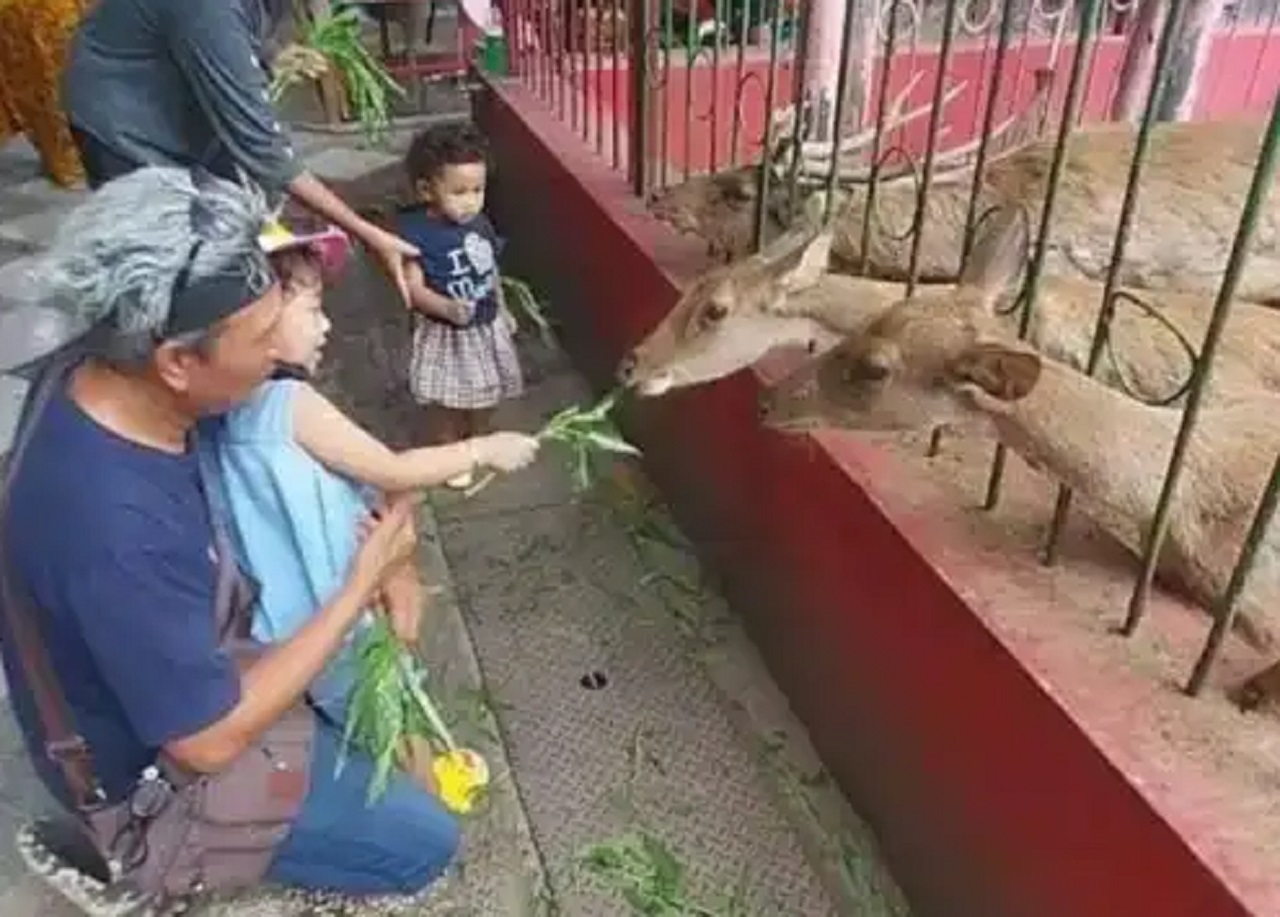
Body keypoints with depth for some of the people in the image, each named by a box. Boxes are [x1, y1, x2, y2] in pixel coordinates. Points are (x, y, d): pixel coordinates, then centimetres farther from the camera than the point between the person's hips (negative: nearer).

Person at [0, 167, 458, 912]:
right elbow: (211, 742, -30)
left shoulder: (128, 392, -15)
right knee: (425, 840, -3)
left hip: (182, 658, 8)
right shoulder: (114, 528, -40)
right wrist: (362, 585, -25)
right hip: (151, 764, -7)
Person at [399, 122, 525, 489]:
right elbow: (414, 289, -23)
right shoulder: (415, 232, -22)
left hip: (488, 326, 6)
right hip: (445, 333, -5)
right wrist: (449, 309, -38)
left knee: (485, 394, 22)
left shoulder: (480, 223, -5)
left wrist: (503, 311, 16)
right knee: (446, 402, 11)